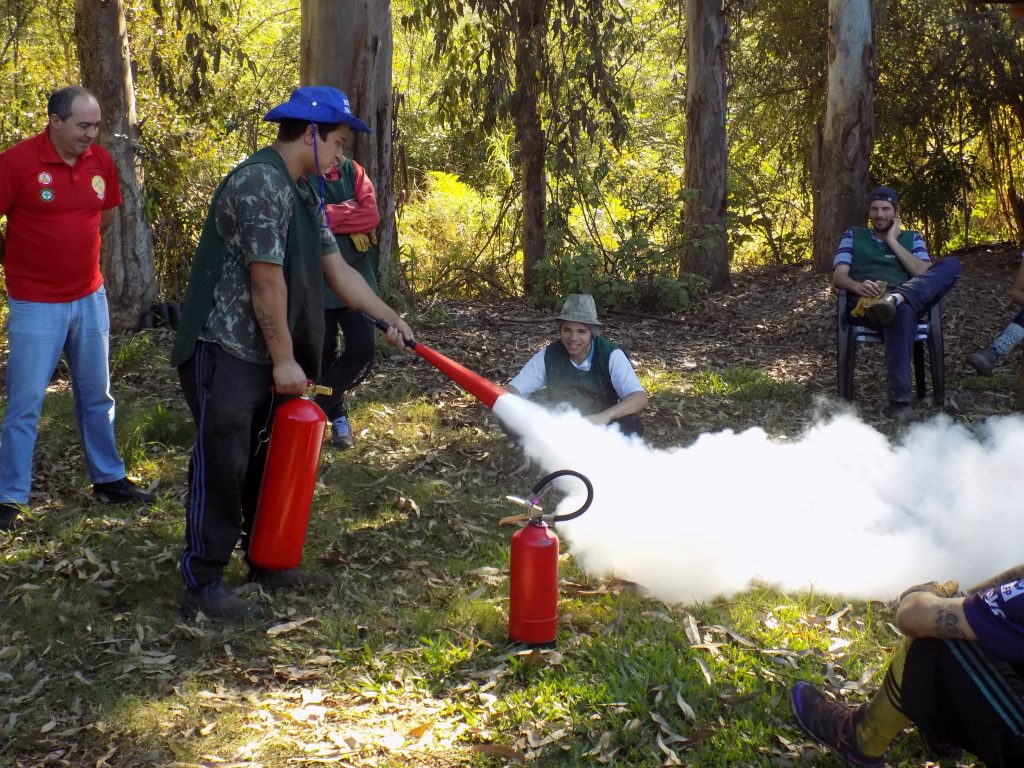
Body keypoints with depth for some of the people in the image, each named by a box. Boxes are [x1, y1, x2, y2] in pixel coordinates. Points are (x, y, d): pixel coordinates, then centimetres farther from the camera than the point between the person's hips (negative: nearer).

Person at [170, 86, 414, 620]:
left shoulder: (305, 195, 13)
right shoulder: (259, 183, -19)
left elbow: (337, 270, 15)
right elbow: (267, 281, -20)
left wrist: (391, 320, 10)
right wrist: (285, 360, -16)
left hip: (269, 355, 10)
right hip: (226, 351, -10)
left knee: (270, 462, 16)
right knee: (222, 466, -7)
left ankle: (268, 562, 29)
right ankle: (203, 585, 0)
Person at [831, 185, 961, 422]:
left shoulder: (912, 238, 27)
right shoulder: (853, 236, 25)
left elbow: (926, 274, 6)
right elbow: (838, 276, 8)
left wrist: (893, 242, 6)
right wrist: (858, 286, -16)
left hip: (914, 297, 3)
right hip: (869, 304, -3)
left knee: (951, 265, -23)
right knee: (902, 311, -42)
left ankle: (894, 299, -48)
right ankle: (899, 399, -51)